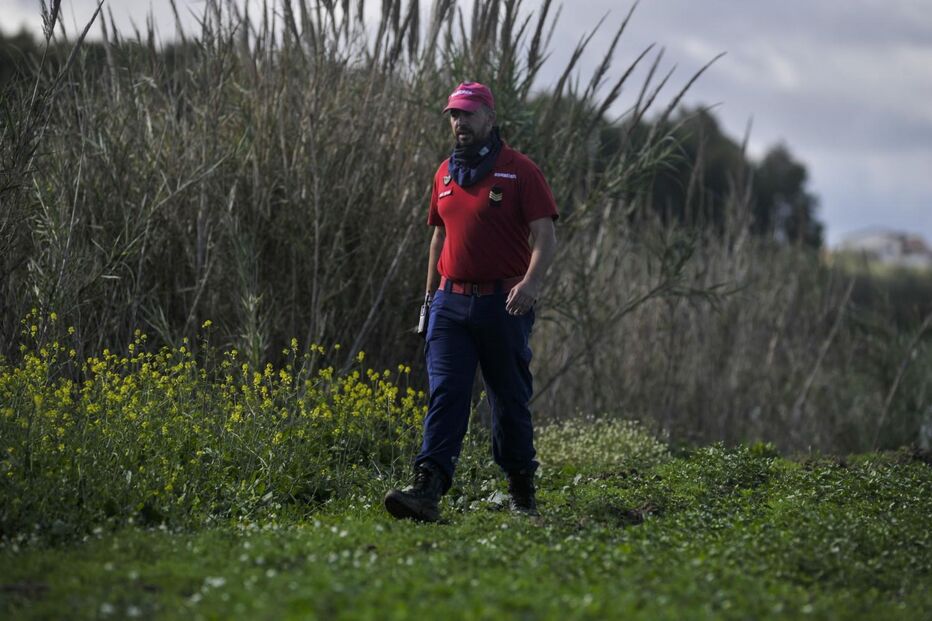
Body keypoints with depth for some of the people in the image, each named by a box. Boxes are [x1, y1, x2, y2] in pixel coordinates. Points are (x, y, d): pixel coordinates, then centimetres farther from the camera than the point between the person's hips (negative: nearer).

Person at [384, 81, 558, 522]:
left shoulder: (519, 171, -4)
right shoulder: (445, 173, 14)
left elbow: (545, 236, -10)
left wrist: (532, 280, -27)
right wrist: (430, 294, 20)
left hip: (503, 304, -4)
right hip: (451, 302, 4)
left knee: (510, 399, 6)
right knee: (445, 394, -8)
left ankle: (522, 493, 21)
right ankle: (428, 490, -19)